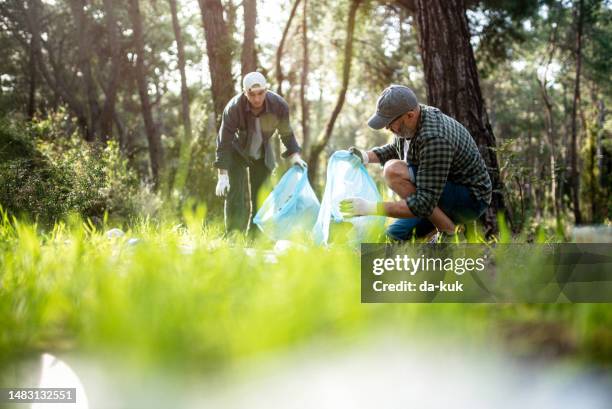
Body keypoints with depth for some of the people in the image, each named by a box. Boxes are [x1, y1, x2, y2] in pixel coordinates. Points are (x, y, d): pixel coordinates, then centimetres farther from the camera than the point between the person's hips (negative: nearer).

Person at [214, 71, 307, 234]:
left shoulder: (279, 106, -25)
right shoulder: (233, 108, -32)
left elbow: (286, 133, -4)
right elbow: (224, 142, -27)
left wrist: (294, 155, -16)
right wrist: (222, 175, -31)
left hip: (262, 154, 3)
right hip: (237, 152, -2)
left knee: (261, 199, 3)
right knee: (235, 197, -13)